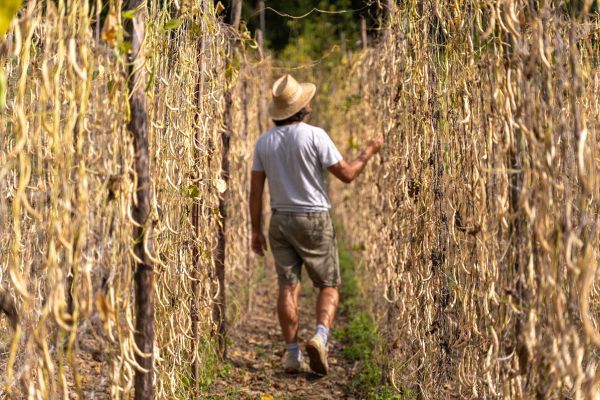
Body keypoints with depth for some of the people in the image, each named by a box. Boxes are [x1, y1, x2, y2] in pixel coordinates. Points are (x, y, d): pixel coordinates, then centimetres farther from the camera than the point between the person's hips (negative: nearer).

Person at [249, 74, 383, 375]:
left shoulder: (264, 141, 1)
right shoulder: (314, 136, -14)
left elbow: (255, 190, 3)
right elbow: (346, 175, -11)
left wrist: (256, 230, 10)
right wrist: (369, 152, 6)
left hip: (281, 220, 4)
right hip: (314, 220, -4)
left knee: (288, 287, 6)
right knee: (328, 286, 7)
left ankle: (292, 355, 4)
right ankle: (320, 338, -16)